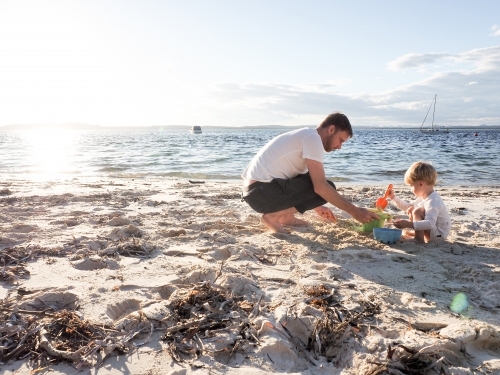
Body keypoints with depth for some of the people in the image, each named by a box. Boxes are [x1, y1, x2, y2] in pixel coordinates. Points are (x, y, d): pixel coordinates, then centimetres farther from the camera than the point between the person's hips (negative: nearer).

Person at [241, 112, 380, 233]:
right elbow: (320, 187, -19)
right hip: (260, 191, -10)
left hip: (255, 188, 10)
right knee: (326, 189, -12)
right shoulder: (312, 138, -11)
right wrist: (354, 211, -12)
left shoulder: (305, 136, 18)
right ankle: (272, 216, -8)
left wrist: (316, 206, 29)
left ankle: (286, 216, 12)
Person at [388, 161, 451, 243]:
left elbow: (430, 223, -41)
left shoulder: (432, 201, -28)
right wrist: (393, 197, 10)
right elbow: (407, 206, 18)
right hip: (432, 230, 10)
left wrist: (408, 224, -47)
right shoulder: (424, 197, 3)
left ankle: (419, 239, -21)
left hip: (439, 234, -10)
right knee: (410, 210, 11)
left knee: (417, 211, -24)